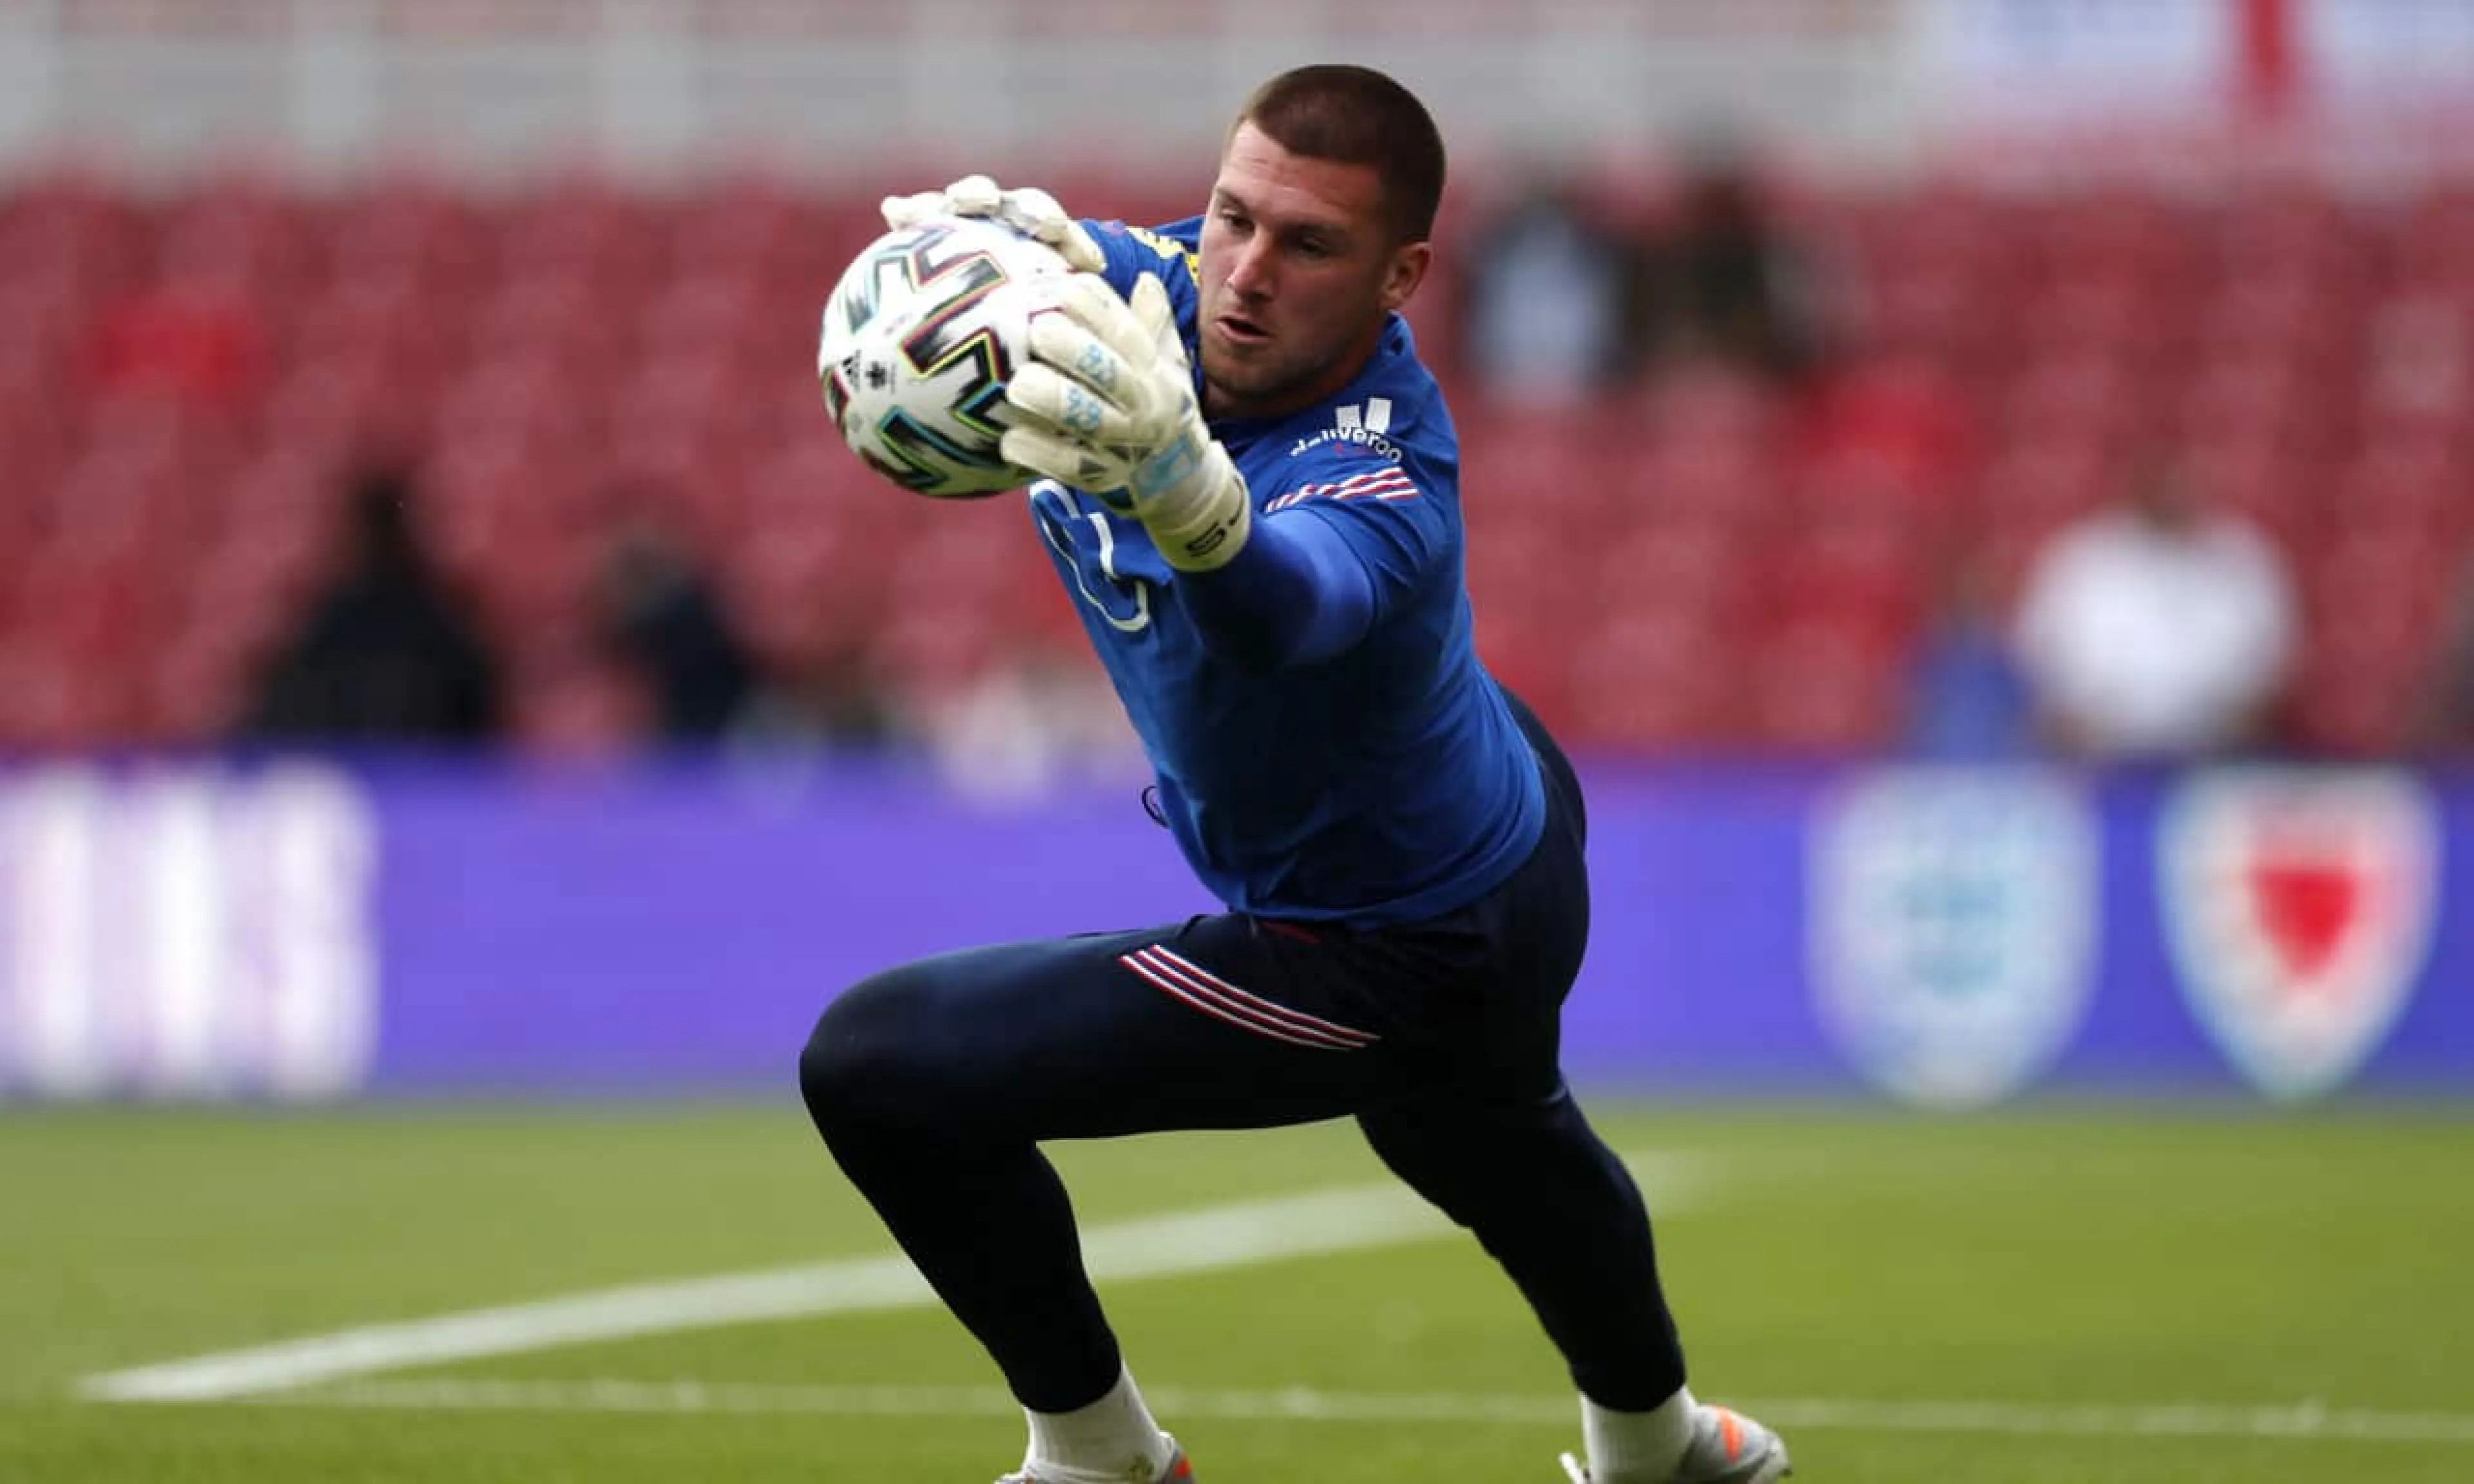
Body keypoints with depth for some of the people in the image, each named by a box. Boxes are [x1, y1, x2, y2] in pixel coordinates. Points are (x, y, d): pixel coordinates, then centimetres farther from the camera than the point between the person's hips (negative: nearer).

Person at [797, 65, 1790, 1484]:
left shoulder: (1380, 488, -45)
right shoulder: (1173, 279, -24)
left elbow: (1284, 605, -65)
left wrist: (1181, 486, -89)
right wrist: (989, 227, -40)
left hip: (1400, 960, -9)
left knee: (880, 1065, -17)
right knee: (1495, 1152, 39)